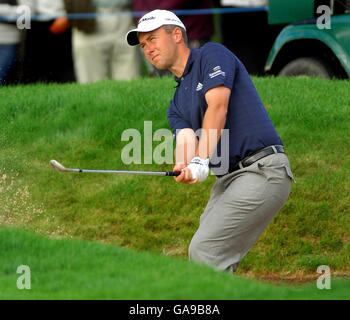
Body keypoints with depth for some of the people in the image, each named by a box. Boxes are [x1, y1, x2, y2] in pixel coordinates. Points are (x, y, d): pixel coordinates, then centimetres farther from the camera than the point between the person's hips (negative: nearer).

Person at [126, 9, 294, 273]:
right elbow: (186, 139, 1)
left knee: (204, 251, -16)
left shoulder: (212, 54, 1)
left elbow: (218, 106, -15)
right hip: (228, 179, 8)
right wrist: (184, 167, -24)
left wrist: (201, 162, -27)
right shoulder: (177, 105, 22)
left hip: (261, 171, -8)